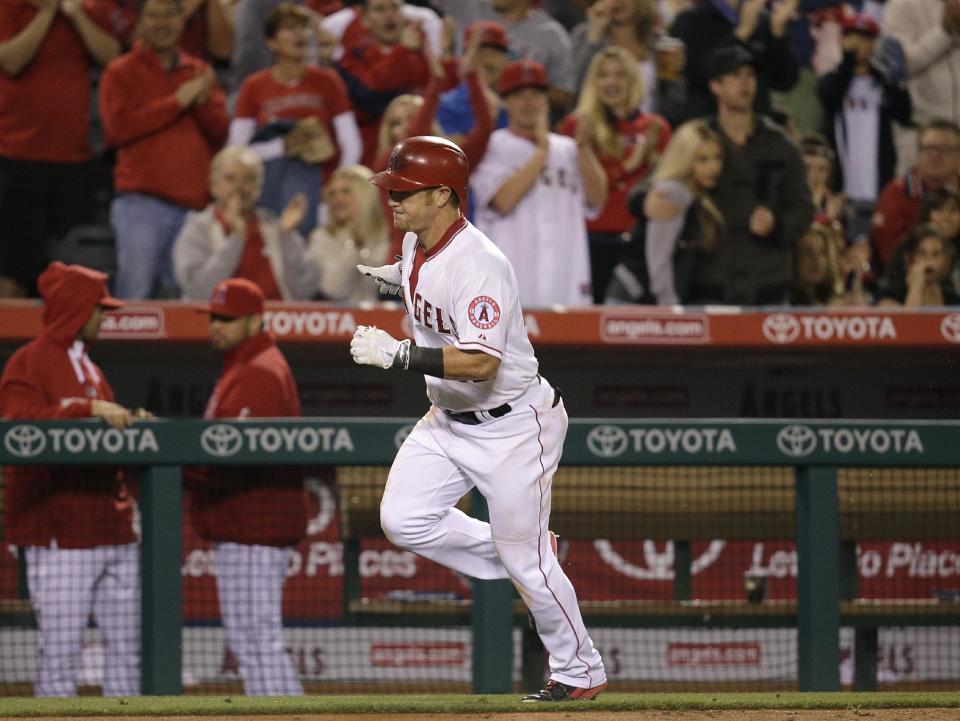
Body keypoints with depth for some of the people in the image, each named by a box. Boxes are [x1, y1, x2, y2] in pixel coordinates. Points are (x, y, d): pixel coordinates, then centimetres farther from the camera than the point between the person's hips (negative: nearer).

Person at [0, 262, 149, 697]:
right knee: (60, 650, -7)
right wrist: (88, 410, -26)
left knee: (127, 644, 8)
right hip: (60, 536, -8)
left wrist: (130, 423, 5)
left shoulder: (89, 367, 21)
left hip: (113, 528, 8)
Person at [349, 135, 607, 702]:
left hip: (513, 425, -9)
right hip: (448, 419, 9)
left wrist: (398, 354, -38)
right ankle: (519, 560, 15)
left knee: (525, 558, -1)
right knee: (404, 521, -5)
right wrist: (399, 279, 12)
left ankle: (581, 672, 17)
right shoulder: (416, 243, 0)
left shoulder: (479, 265, -28)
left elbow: (481, 362, -36)